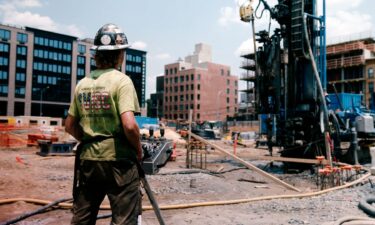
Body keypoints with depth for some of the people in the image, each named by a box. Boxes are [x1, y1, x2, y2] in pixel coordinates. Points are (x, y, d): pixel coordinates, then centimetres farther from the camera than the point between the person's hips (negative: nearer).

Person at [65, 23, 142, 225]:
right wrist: (138, 149, -6)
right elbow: (129, 125, -22)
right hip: (118, 160, -6)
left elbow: (70, 126, 12)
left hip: (88, 160, 6)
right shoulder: (121, 80, -11)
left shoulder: (82, 84, 6)